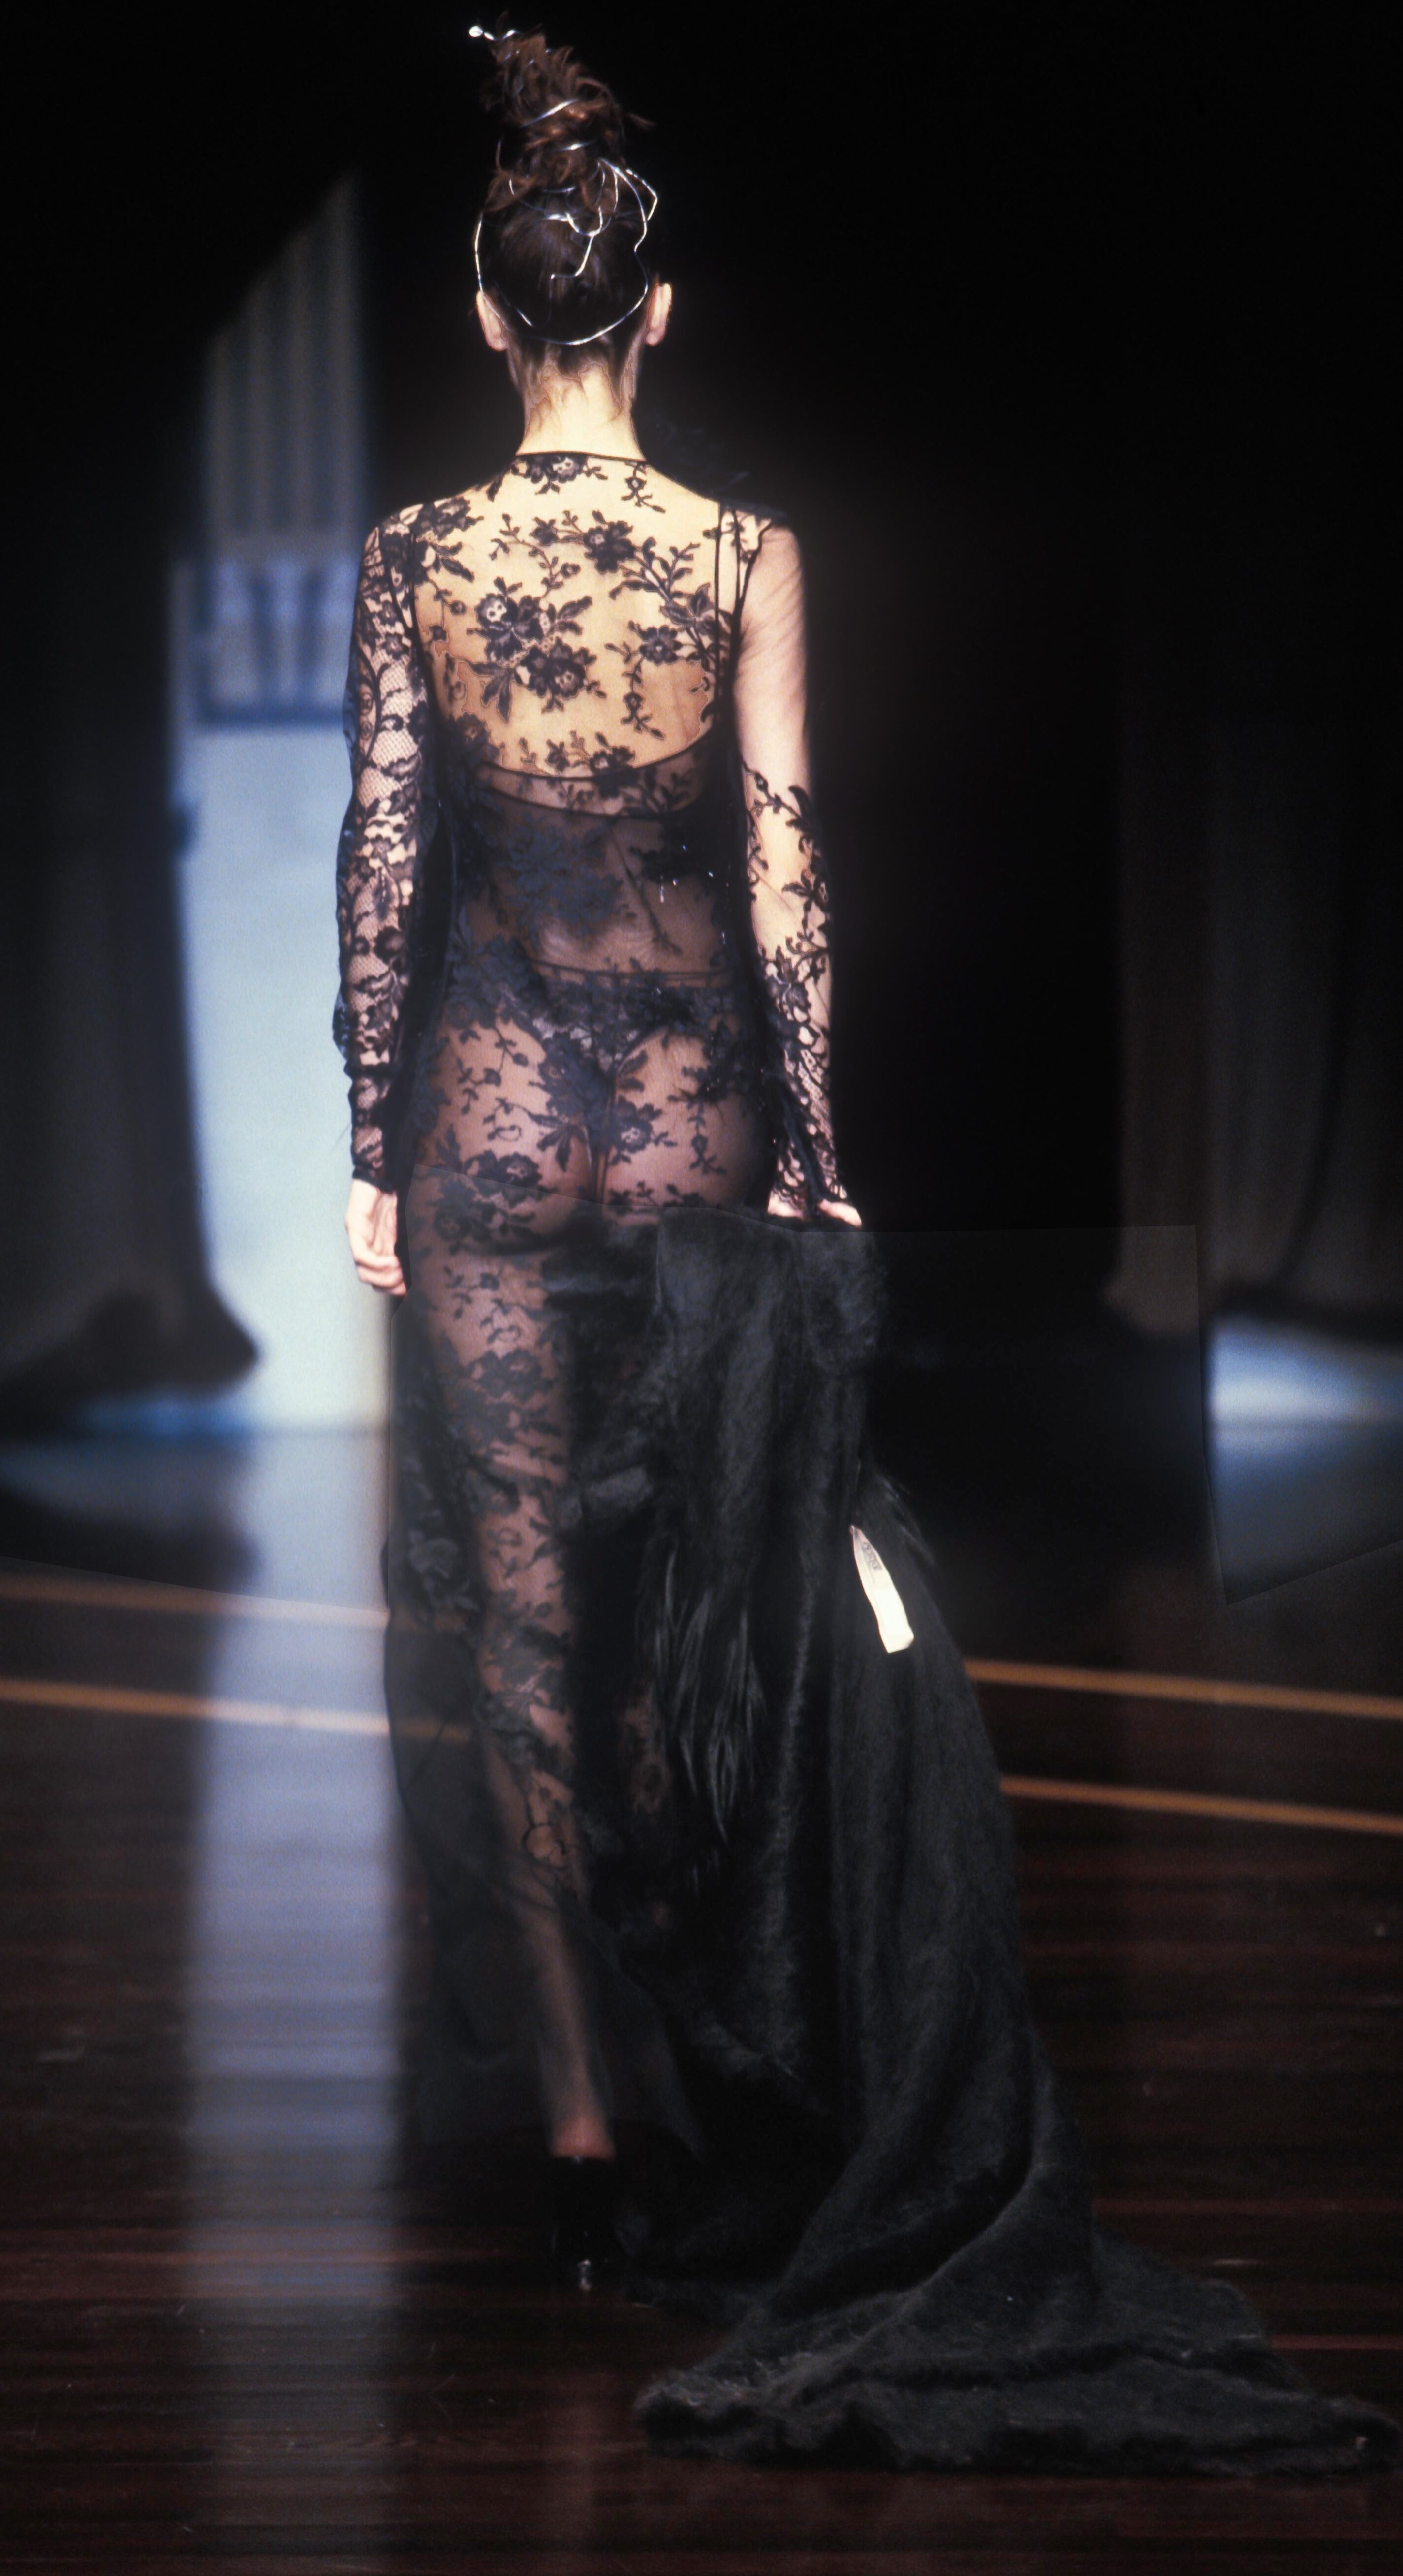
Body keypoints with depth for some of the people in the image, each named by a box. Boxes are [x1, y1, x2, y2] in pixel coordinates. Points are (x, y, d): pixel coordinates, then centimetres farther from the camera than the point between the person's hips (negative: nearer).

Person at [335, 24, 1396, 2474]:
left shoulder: (415, 555, -5)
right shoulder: (748, 554, -6)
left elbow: (378, 869, -4)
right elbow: (785, 870, -7)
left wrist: (374, 1150, 3)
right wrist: (812, 1152, -1)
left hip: (488, 1110, -1)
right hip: (690, 1115, 1)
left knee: (513, 1619, 5)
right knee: (712, 1608, 14)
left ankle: (576, 2137, 5)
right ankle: (718, 2114, 24)